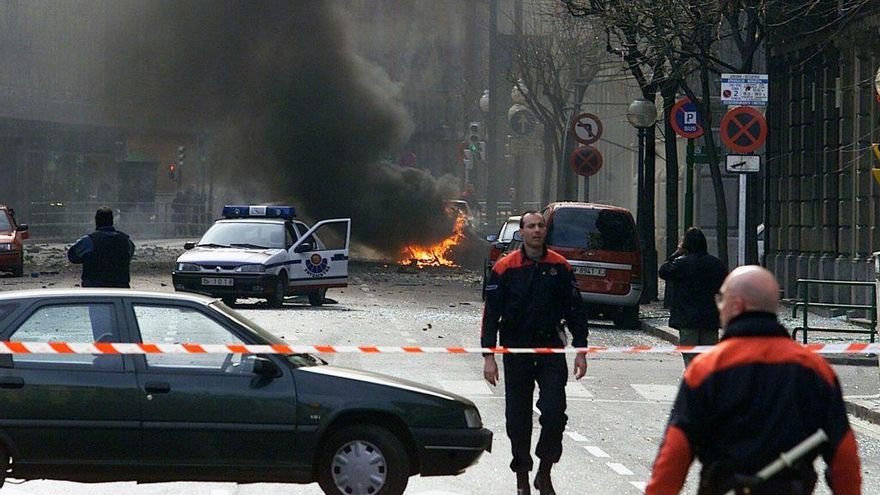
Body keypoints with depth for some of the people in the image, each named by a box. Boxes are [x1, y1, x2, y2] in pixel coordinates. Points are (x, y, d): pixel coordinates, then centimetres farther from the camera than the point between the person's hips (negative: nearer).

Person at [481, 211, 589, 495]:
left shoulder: (560, 267, 4)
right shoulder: (505, 268, -1)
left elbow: (575, 311, 9)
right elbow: (491, 314, -1)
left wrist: (580, 351, 4)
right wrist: (489, 356, -6)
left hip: (551, 348, 1)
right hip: (516, 351, -1)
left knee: (554, 412, -11)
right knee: (518, 418, 4)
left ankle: (545, 472, 5)